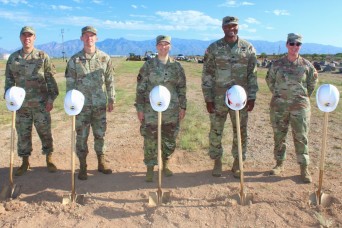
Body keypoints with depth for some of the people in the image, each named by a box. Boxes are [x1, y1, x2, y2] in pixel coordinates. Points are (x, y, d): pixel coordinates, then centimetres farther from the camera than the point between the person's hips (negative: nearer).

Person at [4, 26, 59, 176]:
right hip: (21, 104, 2)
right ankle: (25, 162, 22)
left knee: (45, 132, 5)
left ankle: (49, 159, 20)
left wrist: (51, 99, -7)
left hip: (41, 104, -2)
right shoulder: (13, 58, 6)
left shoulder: (43, 57, -1)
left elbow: (50, 80, -1)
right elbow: (9, 80, 11)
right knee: (23, 134, 9)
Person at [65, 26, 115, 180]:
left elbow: (110, 81, 5)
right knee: (82, 136, 5)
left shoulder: (105, 58, 2)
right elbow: (70, 83, 2)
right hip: (81, 105, -1)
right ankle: (82, 166, 18)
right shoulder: (74, 60, 0)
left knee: (100, 134, 10)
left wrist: (111, 100, 5)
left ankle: (101, 163, 25)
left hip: (100, 105, 1)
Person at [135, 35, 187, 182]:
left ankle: (165, 165, 31)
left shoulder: (176, 66, 6)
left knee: (170, 140, 11)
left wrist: (183, 107, 6)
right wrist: (140, 109, -3)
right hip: (151, 110, -2)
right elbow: (140, 88, 0)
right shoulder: (148, 65, 0)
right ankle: (150, 169, 17)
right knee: (150, 141, 1)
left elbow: (182, 88, 10)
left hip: (172, 110, 2)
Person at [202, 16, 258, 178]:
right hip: (218, 98, -1)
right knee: (216, 131, 7)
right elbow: (207, 75, -1)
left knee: (240, 132, 8)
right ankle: (217, 162, 25)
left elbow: (252, 75, 6)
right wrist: (208, 99, -5)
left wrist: (252, 97, 1)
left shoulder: (248, 48, 4)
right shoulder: (213, 48, -1)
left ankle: (237, 163, 25)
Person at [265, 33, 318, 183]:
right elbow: (269, 80, 14)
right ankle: (279, 164, 24)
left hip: (300, 106, -1)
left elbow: (313, 81, 15)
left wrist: (305, 96, 12)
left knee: (301, 137, 3)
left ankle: (304, 168, 13)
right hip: (279, 106, 1)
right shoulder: (277, 64, 0)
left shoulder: (306, 65, 0)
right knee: (279, 136, 9)